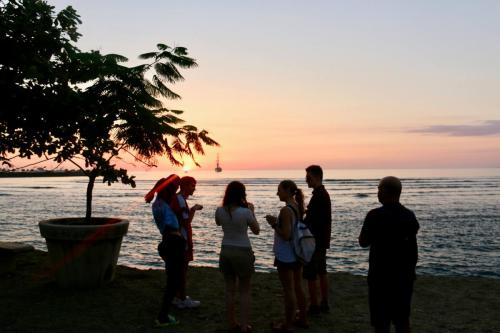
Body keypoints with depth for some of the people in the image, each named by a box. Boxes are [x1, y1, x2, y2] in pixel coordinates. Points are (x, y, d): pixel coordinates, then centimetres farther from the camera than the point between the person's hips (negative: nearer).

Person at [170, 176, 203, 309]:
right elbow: (186, 222, -21)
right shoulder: (181, 201, -19)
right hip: (183, 239, -10)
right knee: (183, 269, -1)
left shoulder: (175, 199, 12)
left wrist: (192, 209, 11)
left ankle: (177, 297, 26)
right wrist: (194, 209, -11)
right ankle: (182, 300, 7)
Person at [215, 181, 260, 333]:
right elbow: (256, 231, -2)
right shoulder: (245, 212, -17)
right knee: (245, 291, 10)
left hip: (226, 251, 4)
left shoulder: (220, 211, -5)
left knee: (230, 290, 14)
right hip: (243, 252, -4)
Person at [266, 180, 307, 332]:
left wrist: (274, 224, -13)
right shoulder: (298, 207, 6)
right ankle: (302, 318, 31)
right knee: (298, 287, 19)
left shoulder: (286, 210, -21)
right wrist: (277, 222, 13)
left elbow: (286, 235, -24)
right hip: (297, 254, 9)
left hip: (286, 256, -9)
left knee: (288, 290, 2)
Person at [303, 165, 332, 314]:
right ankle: (324, 303, 23)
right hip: (322, 240, 10)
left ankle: (314, 306, 4)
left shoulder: (318, 196, -19)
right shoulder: (324, 194, 13)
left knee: (310, 274, -2)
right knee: (322, 272, 16)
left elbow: (310, 220, -22)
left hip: (315, 241, -10)